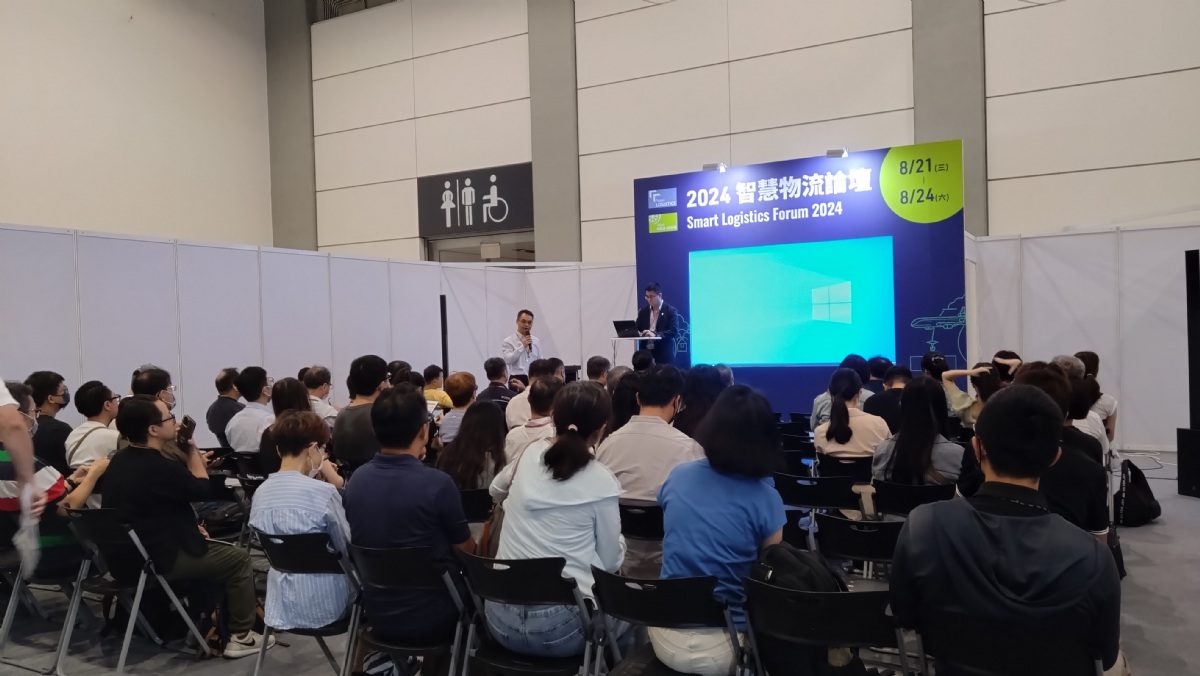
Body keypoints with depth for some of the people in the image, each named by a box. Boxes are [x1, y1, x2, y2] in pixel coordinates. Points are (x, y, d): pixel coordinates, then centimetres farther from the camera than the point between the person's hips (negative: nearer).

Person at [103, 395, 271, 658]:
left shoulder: (119, 460, 3)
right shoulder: (161, 467, -28)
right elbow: (202, 489, -9)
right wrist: (191, 448, -2)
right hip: (161, 559, -9)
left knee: (208, 547, 28)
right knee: (238, 558, 6)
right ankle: (242, 637, 10)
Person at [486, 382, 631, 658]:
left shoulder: (529, 455, 3)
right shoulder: (602, 482, -9)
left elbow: (496, 491, 26)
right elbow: (609, 562, 1)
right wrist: (619, 540, 18)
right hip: (561, 625, -5)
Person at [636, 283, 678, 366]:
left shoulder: (671, 311, -3)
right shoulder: (643, 311, 12)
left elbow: (674, 331, -13)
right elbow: (638, 329, 15)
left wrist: (656, 334, -26)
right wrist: (637, 333, -10)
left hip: (664, 355, -4)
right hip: (645, 353, 4)